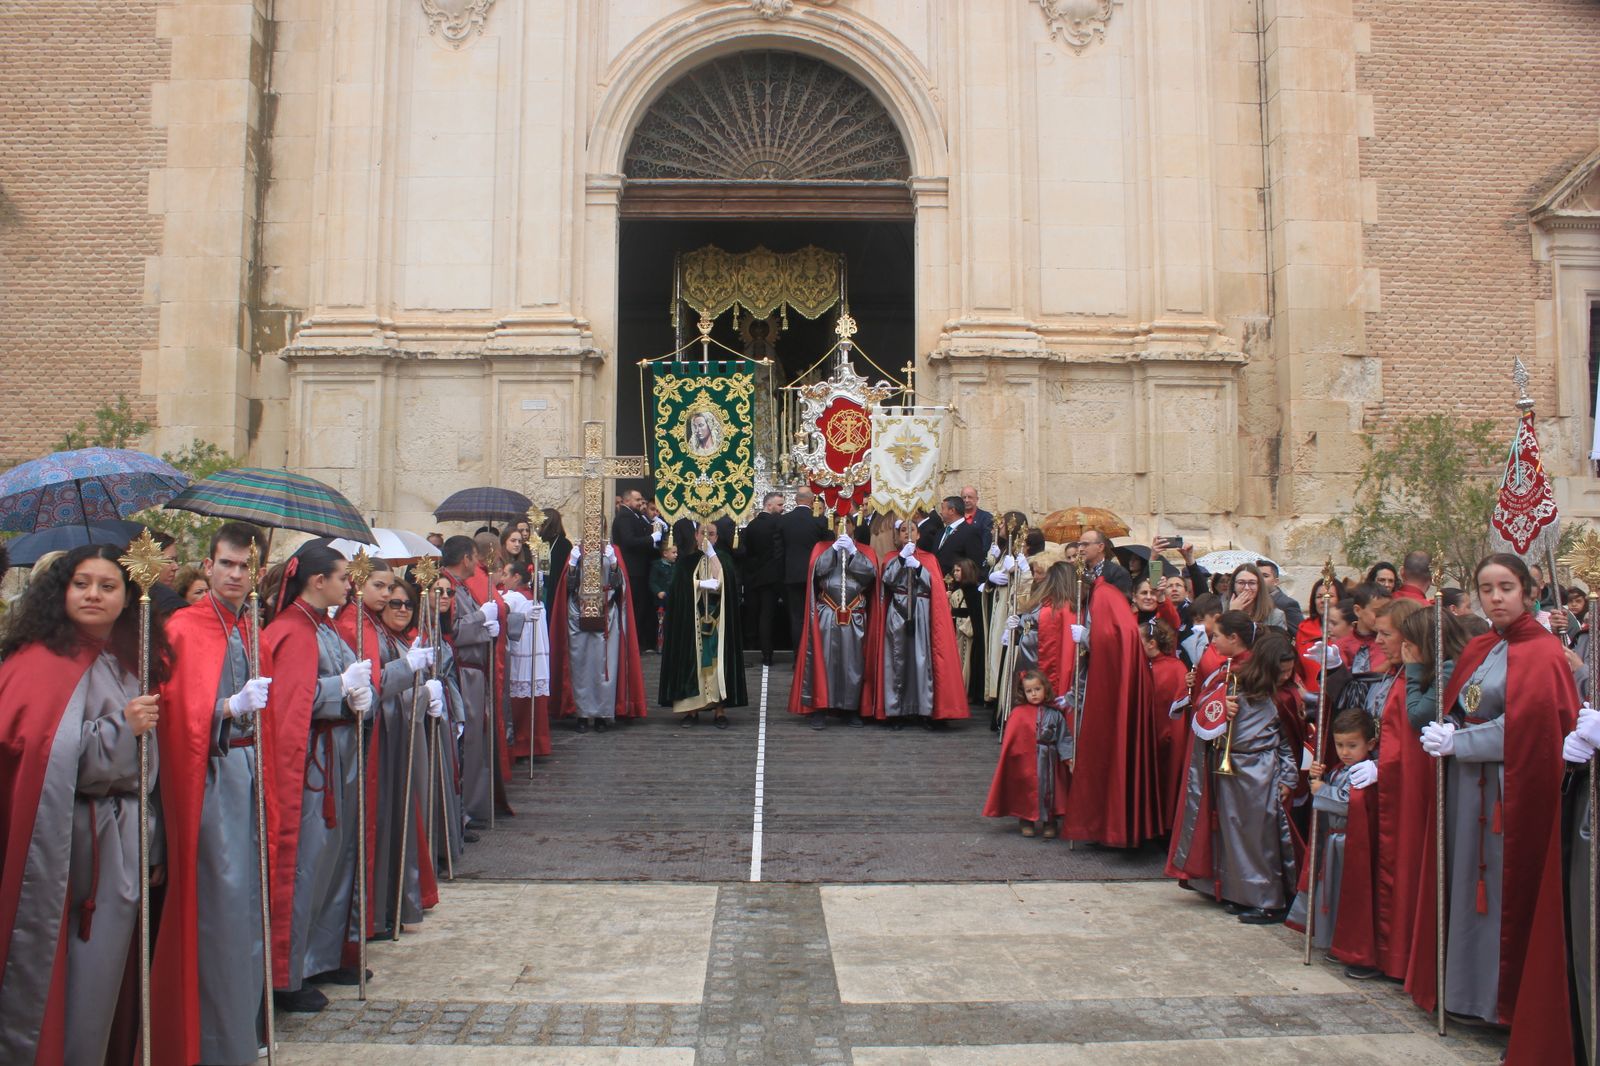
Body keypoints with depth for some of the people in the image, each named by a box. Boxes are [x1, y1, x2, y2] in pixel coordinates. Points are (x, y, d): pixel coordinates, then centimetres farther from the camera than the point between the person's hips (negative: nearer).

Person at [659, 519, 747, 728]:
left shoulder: (723, 557, 8)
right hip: (691, 620, 1)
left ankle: (719, 709, -4)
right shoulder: (687, 560, 10)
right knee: (692, 660, -3)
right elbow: (680, 585, -5)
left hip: (718, 622, 0)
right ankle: (690, 708, 0)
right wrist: (704, 584, -13)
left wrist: (711, 553, -11)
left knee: (718, 661, -5)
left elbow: (722, 583, -11)